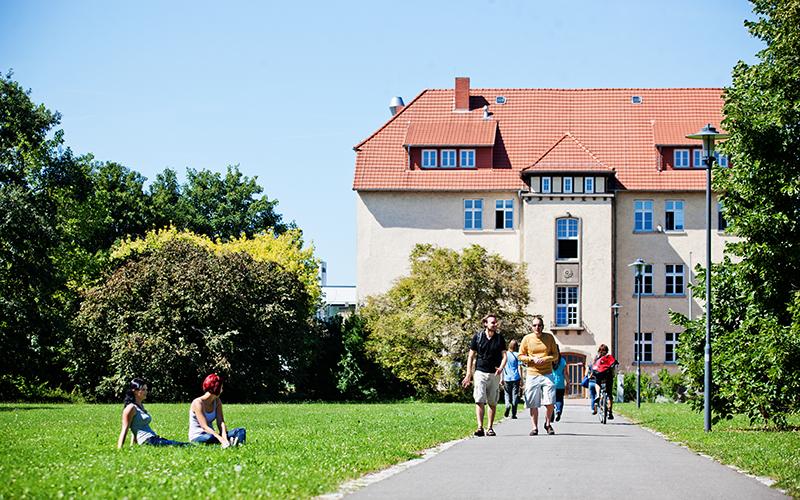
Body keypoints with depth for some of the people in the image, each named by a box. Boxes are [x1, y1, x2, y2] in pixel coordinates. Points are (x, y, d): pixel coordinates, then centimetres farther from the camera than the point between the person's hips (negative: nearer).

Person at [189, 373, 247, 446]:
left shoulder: (217, 402, 6)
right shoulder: (198, 403, -16)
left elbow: (221, 422, -5)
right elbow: (205, 427, -25)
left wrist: (224, 438, -27)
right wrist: (221, 439, -38)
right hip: (197, 437, -7)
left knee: (241, 431, -13)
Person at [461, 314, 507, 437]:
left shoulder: (499, 338, 7)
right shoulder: (477, 337, 2)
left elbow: (504, 356, 6)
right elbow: (471, 356, 6)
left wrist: (501, 368, -14)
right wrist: (468, 374, 0)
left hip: (494, 374, 2)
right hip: (480, 372, -2)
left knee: (492, 402, 5)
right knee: (479, 401, -13)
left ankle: (490, 428, 12)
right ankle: (480, 427, -18)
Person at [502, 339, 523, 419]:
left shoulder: (505, 355, 3)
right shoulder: (517, 355, -3)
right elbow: (519, 367, -5)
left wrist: (501, 378, 10)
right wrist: (521, 378, 0)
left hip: (507, 378, 1)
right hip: (516, 378, -1)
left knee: (507, 394, 13)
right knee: (515, 395, 5)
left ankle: (507, 405, -17)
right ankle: (513, 414, 3)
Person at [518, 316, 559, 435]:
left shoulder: (549, 338, 4)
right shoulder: (527, 339, 3)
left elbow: (555, 355, 7)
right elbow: (521, 356, 7)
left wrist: (545, 359, -11)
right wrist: (532, 359, -10)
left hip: (547, 374, 0)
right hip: (532, 375, 0)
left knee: (550, 402, -8)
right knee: (533, 404, 0)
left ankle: (548, 424, 14)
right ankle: (534, 427, 10)